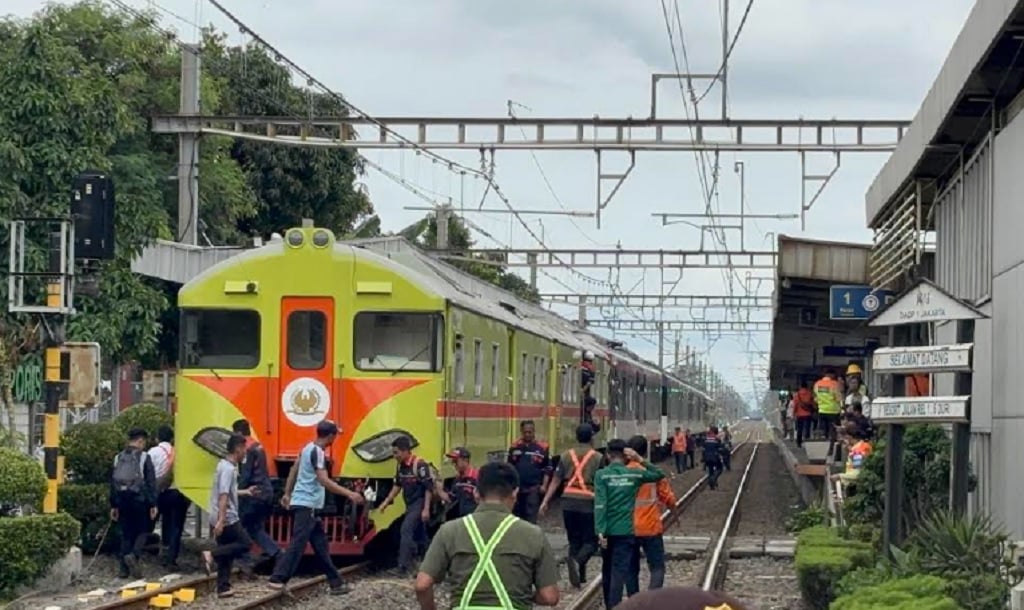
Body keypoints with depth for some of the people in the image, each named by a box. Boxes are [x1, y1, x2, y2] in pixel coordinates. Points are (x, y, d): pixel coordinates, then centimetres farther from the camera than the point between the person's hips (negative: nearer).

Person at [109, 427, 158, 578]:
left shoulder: (118, 458, 10)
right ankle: (134, 555, -19)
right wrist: (153, 504, -6)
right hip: (139, 499, -5)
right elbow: (151, 483, -9)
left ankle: (125, 569, 8)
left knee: (126, 534, 11)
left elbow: (113, 483, 13)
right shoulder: (144, 458, -6)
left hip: (122, 500, 5)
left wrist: (113, 506, 17)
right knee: (142, 530, 7)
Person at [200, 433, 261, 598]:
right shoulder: (229, 469, -17)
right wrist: (221, 521, -29)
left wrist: (246, 492, 32)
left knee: (226, 555, 10)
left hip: (222, 518, 10)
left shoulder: (225, 465, 14)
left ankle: (223, 588, 10)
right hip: (228, 518, -10)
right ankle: (212, 555, -11)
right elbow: (223, 496, -24)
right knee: (245, 543, -2)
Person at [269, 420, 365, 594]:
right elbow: (324, 481, -25)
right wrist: (349, 494, -26)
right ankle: (277, 579, -15)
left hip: (304, 504, 10)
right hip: (306, 505, -10)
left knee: (320, 545, 10)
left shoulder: (308, 448, 12)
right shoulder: (317, 452, -16)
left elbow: (293, 470, 20)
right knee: (297, 544, -12)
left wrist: (287, 493, 28)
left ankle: (335, 583, 13)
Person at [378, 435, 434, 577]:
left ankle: (403, 567, -17)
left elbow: (429, 488, -19)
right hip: (410, 504, 9)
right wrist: (386, 502, 13)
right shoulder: (401, 466, 6)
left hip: (419, 504, -9)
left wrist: (426, 509, -21)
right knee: (418, 535, 14)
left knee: (406, 530, -16)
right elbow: (397, 485, 18)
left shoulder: (419, 465, -20)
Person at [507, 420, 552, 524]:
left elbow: (548, 469, 2)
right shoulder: (514, 447, 7)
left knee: (531, 517, -8)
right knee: (516, 515, 12)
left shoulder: (542, 448, -1)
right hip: (516, 487, 3)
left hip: (534, 488, -3)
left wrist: (544, 485, -5)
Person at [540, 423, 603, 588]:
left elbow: (556, 481, 8)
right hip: (588, 502, -4)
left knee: (574, 540, 14)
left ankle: (579, 576, 14)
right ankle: (577, 561, -27)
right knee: (590, 541, 1)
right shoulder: (597, 458, -2)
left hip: (568, 501, 4)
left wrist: (545, 501, 10)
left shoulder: (566, 456, 9)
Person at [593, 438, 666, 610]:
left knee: (608, 570, 17)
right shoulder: (634, 473, 0)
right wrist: (640, 460, 7)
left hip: (608, 530, 1)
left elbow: (600, 505, -13)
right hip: (626, 530, -1)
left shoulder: (602, 475, -6)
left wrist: (600, 531, -15)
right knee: (619, 572, -5)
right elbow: (660, 474, 15)